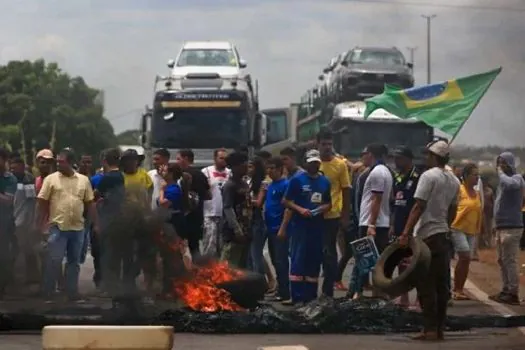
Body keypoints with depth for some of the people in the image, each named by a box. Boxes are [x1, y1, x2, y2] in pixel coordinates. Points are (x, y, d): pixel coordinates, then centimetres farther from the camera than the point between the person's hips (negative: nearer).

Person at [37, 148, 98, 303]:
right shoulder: (51, 179, -1)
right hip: (58, 227, -3)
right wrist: (40, 225, -5)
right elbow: (42, 203, 0)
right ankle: (48, 295, 1)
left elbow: (90, 203, 11)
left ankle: (73, 294, 18)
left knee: (74, 261, 10)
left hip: (78, 228, 3)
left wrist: (95, 224, 7)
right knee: (54, 261, -5)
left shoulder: (84, 180, 7)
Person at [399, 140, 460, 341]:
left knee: (426, 285, -5)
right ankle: (440, 328, 11)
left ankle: (430, 329, -6)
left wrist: (406, 233, -19)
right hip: (444, 236, 7)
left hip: (427, 236, -7)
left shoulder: (429, 176, -11)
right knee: (442, 284, 9)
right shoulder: (454, 181, 12)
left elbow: (419, 207, -17)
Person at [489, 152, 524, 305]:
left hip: (511, 227, -10)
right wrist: (497, 226, 23)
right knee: (502, 260, 14)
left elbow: (510, 184, -37)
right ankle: (506, 290, 21)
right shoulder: (504, 179, 19)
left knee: (511, 261, -10)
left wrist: (501, 172, -19)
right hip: (502, 226, 10)